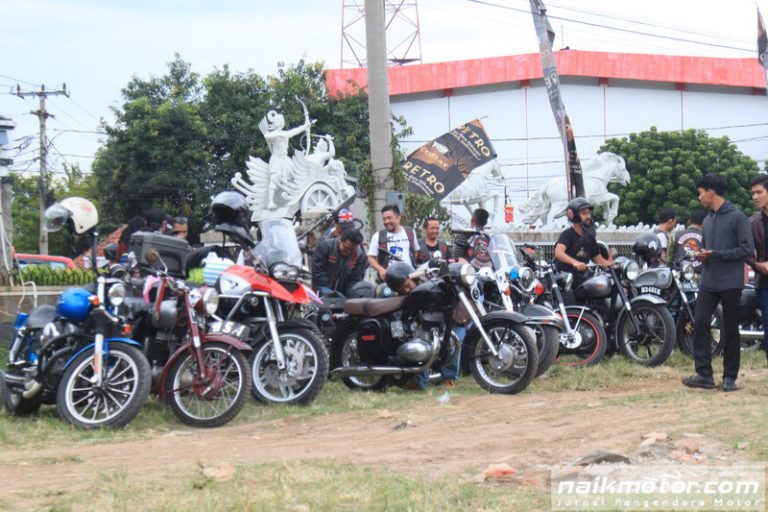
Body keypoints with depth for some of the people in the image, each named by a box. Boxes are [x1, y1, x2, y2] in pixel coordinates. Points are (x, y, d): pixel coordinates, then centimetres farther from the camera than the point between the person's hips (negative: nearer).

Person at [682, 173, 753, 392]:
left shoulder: (737, 217, -7)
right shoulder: (708, 220, 17)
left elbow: (747, 249, -13)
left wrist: (715, 254, -17)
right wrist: (702, 255, 3)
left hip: (730, 283, -6)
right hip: (708, 282, 6)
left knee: (730, 331, 2)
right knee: (700, 324, -4)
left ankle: (730, 377, 9)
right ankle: (704, 374, -2)